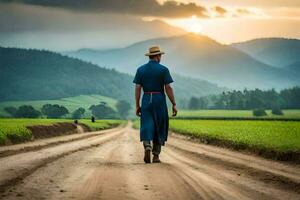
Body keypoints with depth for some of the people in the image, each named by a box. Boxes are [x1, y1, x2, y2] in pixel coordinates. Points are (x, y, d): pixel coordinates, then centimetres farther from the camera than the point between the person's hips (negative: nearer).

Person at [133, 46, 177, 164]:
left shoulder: (141, 69, 4)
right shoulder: (163, 69, -4)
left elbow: (137, 88, 1)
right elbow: (168, 88, -9)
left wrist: (137, 105, 6)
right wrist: (174, 104, -4)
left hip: (146, 100, 2)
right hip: (160, 101, -2)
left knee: (147, 127, -2)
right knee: (159, 128, 10)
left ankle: (147, 147, -29)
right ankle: (156, 156, 11)